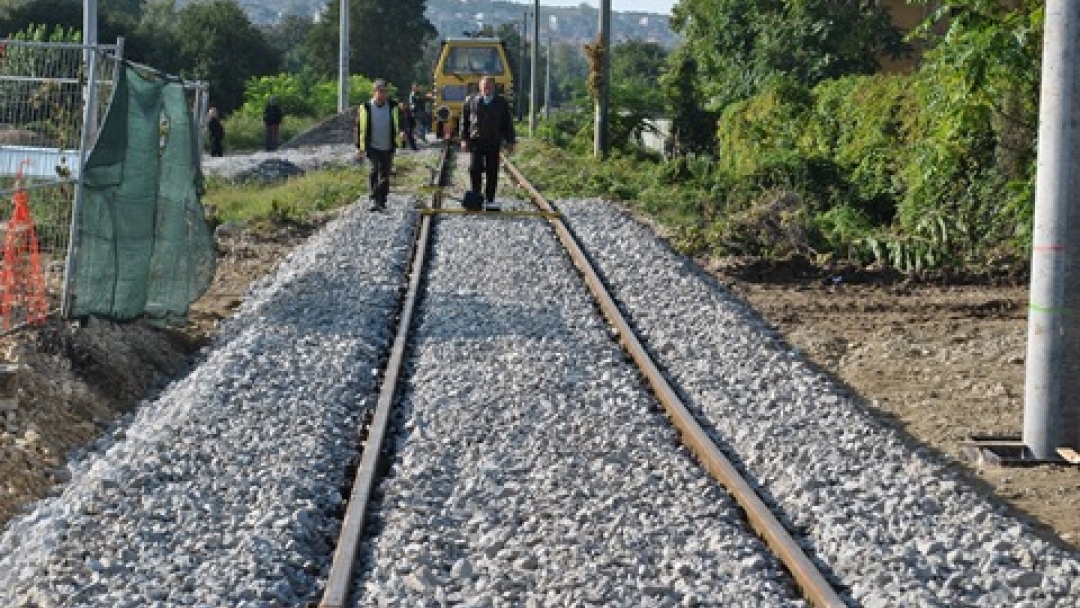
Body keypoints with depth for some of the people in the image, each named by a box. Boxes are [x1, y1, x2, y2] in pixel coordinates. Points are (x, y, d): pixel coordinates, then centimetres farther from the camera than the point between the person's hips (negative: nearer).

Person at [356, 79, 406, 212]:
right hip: (372, 147, -2)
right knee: (374, 170, -20)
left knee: (385, 175, 8)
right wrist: (359, 147, 3)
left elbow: (400, 121, -2)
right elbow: (359, 127, 5)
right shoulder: (366, 107, -1)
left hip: (388, 148, 2)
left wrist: (402, 131, -26)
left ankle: (381, 203, 18)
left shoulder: (393, 107, 2)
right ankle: (374, 200, -20)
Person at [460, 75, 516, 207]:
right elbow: (464, 122, 8)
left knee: (492, 172, 1)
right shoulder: (471, 102, 6)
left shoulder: (502, 102, 7)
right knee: (475, 169, -7)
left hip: (493, 143, 0)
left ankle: (489, 199, 7)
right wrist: (464, 139, 1)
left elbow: (508, 123, 9)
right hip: (476, 141, 0)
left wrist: (510, 142, 5)